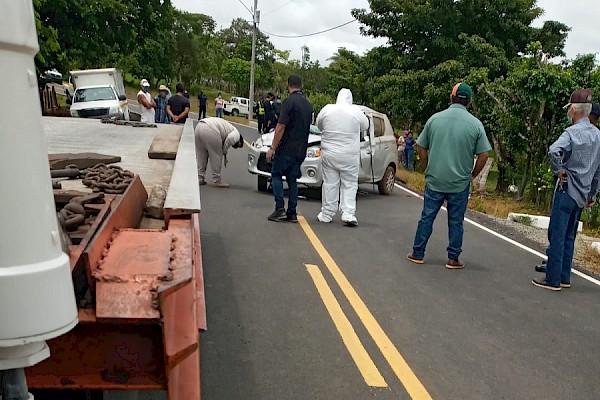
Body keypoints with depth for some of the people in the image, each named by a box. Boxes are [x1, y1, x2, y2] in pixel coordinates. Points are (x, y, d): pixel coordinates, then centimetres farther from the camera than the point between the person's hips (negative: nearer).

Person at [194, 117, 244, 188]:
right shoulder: (236, 134, 10)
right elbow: (230, 139, -12)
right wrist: (225, 152, 2)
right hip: (210, 130, -9)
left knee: (201, 155, 20)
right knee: (216, 156, 4)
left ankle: (200, 178, 25)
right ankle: (217, 181, 10)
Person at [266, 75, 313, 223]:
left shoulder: (289, 101, -12)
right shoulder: (308, 104, 11)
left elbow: (281, 126, -17)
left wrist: (273, 147, -15)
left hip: (286, 147, -7)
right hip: (301, 149, 7)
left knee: (276, 174, 7)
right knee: (292, 179, 12)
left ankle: (280, 209, -3)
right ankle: (292, 213, 11)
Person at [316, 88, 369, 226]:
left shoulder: (326, 109, -3)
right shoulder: (356, 111, -7)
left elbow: (319, 125, 12)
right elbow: (365, 126, 9)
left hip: (329, 154, 2)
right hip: (350, 156, -1)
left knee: (330, 184, 9)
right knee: (349, 185, 7)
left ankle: (327, 214, 15)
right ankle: (348, 214, -2)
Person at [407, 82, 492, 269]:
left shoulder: (434, 119, -2)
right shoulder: (475, 124, -6)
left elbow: (421, 148, 4)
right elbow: (483, 155, -6)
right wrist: (472, 175, 8)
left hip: (434, 180, 1)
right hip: (460, 183, -1)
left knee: (427, 217, 10)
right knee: (456, 221, 9)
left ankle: (417, 254, 18)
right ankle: (453, 259, 16)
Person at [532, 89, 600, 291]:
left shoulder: (573, 132, -14)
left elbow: (554, 151, -34)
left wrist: (559, 170, -17)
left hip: (567, 190, -8)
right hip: (583, 194, 8)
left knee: (557, 235, -2)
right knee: (569, 236, 15)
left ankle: (552, 279, 2)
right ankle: (564, 277, 22)